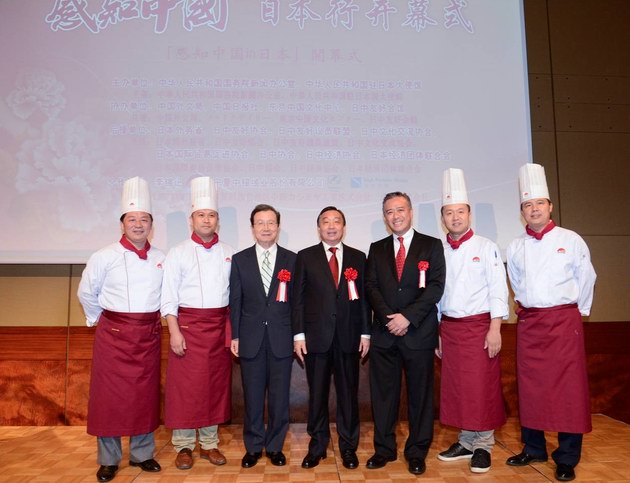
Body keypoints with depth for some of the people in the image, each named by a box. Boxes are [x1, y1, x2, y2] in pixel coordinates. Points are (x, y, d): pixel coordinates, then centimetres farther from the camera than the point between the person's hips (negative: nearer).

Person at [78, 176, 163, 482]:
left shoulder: (161, 259, 2)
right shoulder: (105, 257, -7)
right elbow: (86, 293, 2)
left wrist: (150, 317, 12)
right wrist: (101, 319, 7)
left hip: (149, 334, 3)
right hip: (113, 333, -3)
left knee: (146, 394, 10)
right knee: (110, 395, 4)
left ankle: (142, 454, 25)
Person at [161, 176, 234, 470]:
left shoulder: (228, 253, 7)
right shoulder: (178, 253, 0)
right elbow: (168, 296, -3)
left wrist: (233, 330, 4)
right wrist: (174, 331, -11)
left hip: (219, 326, 3)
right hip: (188, 325, -2)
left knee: (215, 383, 8)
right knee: (185, 384, 1)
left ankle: (209, 443, 23)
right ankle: (184, 446, 17)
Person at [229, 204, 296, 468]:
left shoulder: (292, 260, 2)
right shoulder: (240, 259, 4)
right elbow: (235, 301, 4)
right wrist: (234, 336, 0)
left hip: (282, 338, 0)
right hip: (251, 338, 1)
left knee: (279, 396, 9)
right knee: (252, 396, 10)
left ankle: (275, 446, 26)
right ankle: (253, 446, 27)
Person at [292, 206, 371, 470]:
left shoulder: (358, 257, 7)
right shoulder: (305, 257, 3)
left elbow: (364, 297, 6)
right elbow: (298, 298, 1)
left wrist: (365, 333, 2)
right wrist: (298, 334, -5)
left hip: (349, 337, 1)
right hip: (316, 336, -1)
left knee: (348, 393, 9)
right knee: (317, 394, 9)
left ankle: (348, 446, 25)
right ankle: (317, 445, 26)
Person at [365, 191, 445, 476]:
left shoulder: (431, 246, 4)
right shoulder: (377, 249, 12)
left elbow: (435, 287, -6)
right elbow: (371, 287, 4)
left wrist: (407, 317, -14)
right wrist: (389, 318, -10)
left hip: (419, 332, -2)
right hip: (384, 333, 2)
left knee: (420, 394, 7)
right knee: (383, 393, 8)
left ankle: (417, 452, 21)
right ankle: (384, 449, 22)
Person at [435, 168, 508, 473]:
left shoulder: (485, 247, -3)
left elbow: (498, 288, -7)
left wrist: (495, 329, -14)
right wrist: (436, 331, 10)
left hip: (479, 325, -4)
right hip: (449, 327, 4)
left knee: (482, 387, 0)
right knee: (456, 387, 9)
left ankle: (483, 447, 16)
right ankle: (466, 442, 24)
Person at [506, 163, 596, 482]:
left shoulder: (570, 240, -2)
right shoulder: (515, 248, 7)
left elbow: (586, 278, 4)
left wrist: (578, 310, 8)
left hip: (564, 320, -3)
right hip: (528, 322, 3)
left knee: (568, 387, -1)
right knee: (530, 387, 8)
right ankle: (534, 449, 22)